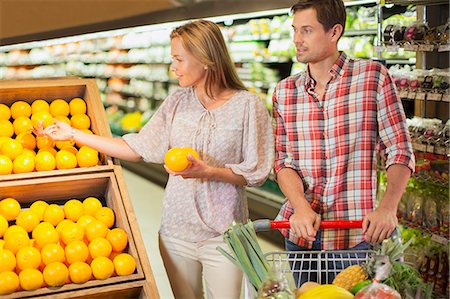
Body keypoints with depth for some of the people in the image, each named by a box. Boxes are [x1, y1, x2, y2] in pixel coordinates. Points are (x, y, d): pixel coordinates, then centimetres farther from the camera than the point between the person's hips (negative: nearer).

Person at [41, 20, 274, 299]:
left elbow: (256, 173, -8)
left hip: (222, 234, -4)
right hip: (177, 230, 4)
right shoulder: (178, 102, 5)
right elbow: (137, 148, 5)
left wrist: (208, 172, -21)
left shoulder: (247, 105, -8)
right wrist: (74, 134, 5)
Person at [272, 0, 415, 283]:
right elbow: (283, 161, 3)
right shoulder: (285, 91, 6)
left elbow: (401, 151, -5)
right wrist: (300, 206, -15)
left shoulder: (373, 76, -4)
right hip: (299, 231, 4)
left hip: (355, 233, -3)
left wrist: (387, 208, -19)